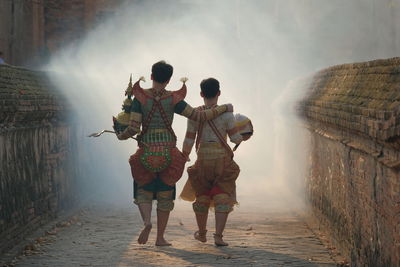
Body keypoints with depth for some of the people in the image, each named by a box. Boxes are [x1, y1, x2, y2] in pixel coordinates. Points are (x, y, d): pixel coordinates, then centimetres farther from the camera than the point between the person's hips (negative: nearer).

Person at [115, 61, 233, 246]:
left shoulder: (140, 98, -6)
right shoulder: (173, 99, -5)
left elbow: (133, 128, -11)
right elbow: (199, 117, -4)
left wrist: (121, 135, 11)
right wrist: (223, 108, 8)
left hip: (147, 151, 0)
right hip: (168, 152, 0)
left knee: (143, 191, 15)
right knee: (165, 194, 13)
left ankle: (147, 222, -13)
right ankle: (160, 237, 13)